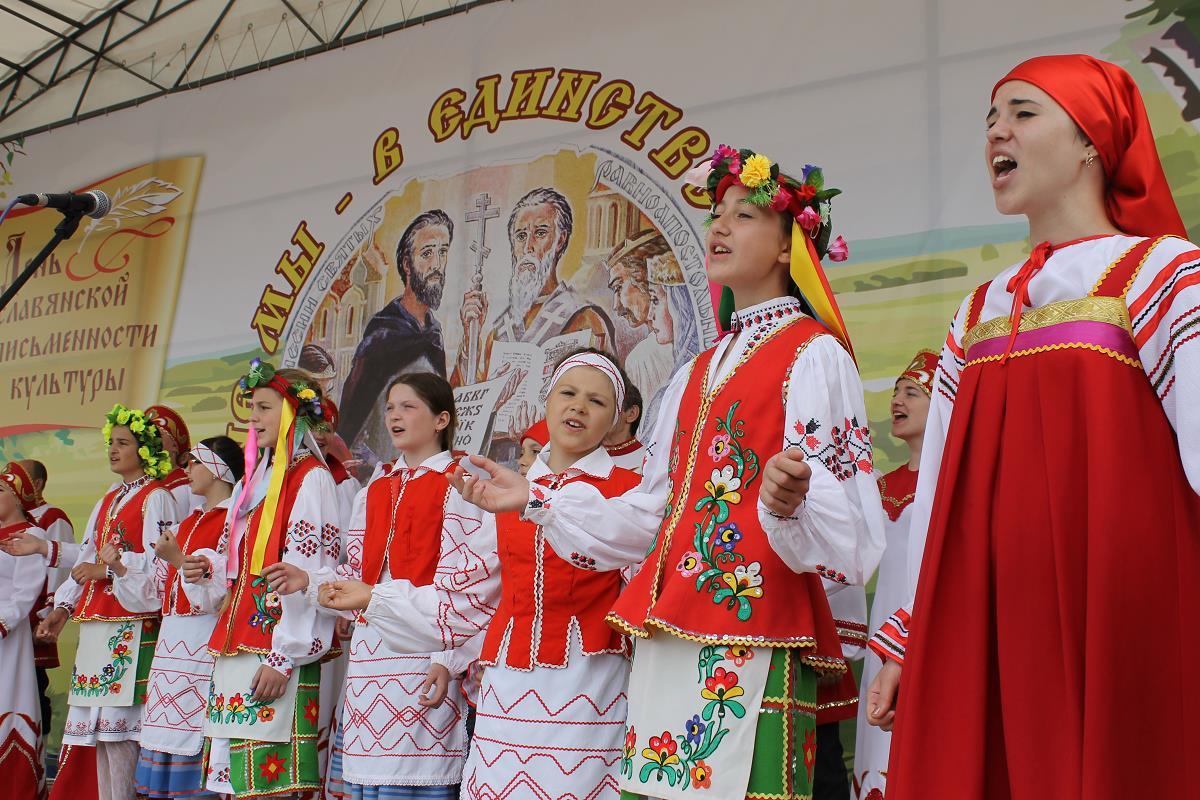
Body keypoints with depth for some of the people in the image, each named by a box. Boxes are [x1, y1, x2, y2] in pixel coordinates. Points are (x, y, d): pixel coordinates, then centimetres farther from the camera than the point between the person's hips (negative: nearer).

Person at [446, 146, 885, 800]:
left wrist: (789, 503, -35)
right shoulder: (698, 373, 19)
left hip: (755, 633, -7)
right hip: (667, 636, 7)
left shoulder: (813, 353, -4)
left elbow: (841, 520, -13)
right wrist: (534, 501, 20)